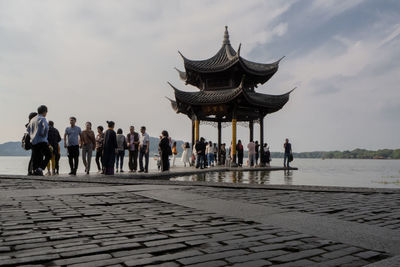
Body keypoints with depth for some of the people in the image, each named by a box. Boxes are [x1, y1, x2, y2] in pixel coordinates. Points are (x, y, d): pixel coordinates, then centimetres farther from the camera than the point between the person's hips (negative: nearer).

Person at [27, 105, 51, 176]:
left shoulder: (33, 119, 17)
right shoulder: (42, 119, -7)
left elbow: (28, 128, 26)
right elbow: (45, 127, -24)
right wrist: (44, 135, -9)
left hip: (33, 141, 8)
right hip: (41, 141, -7)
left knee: (36, 157, 10)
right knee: (48, 155, 0)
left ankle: (35, 171, 8)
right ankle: (40, 168, -12)